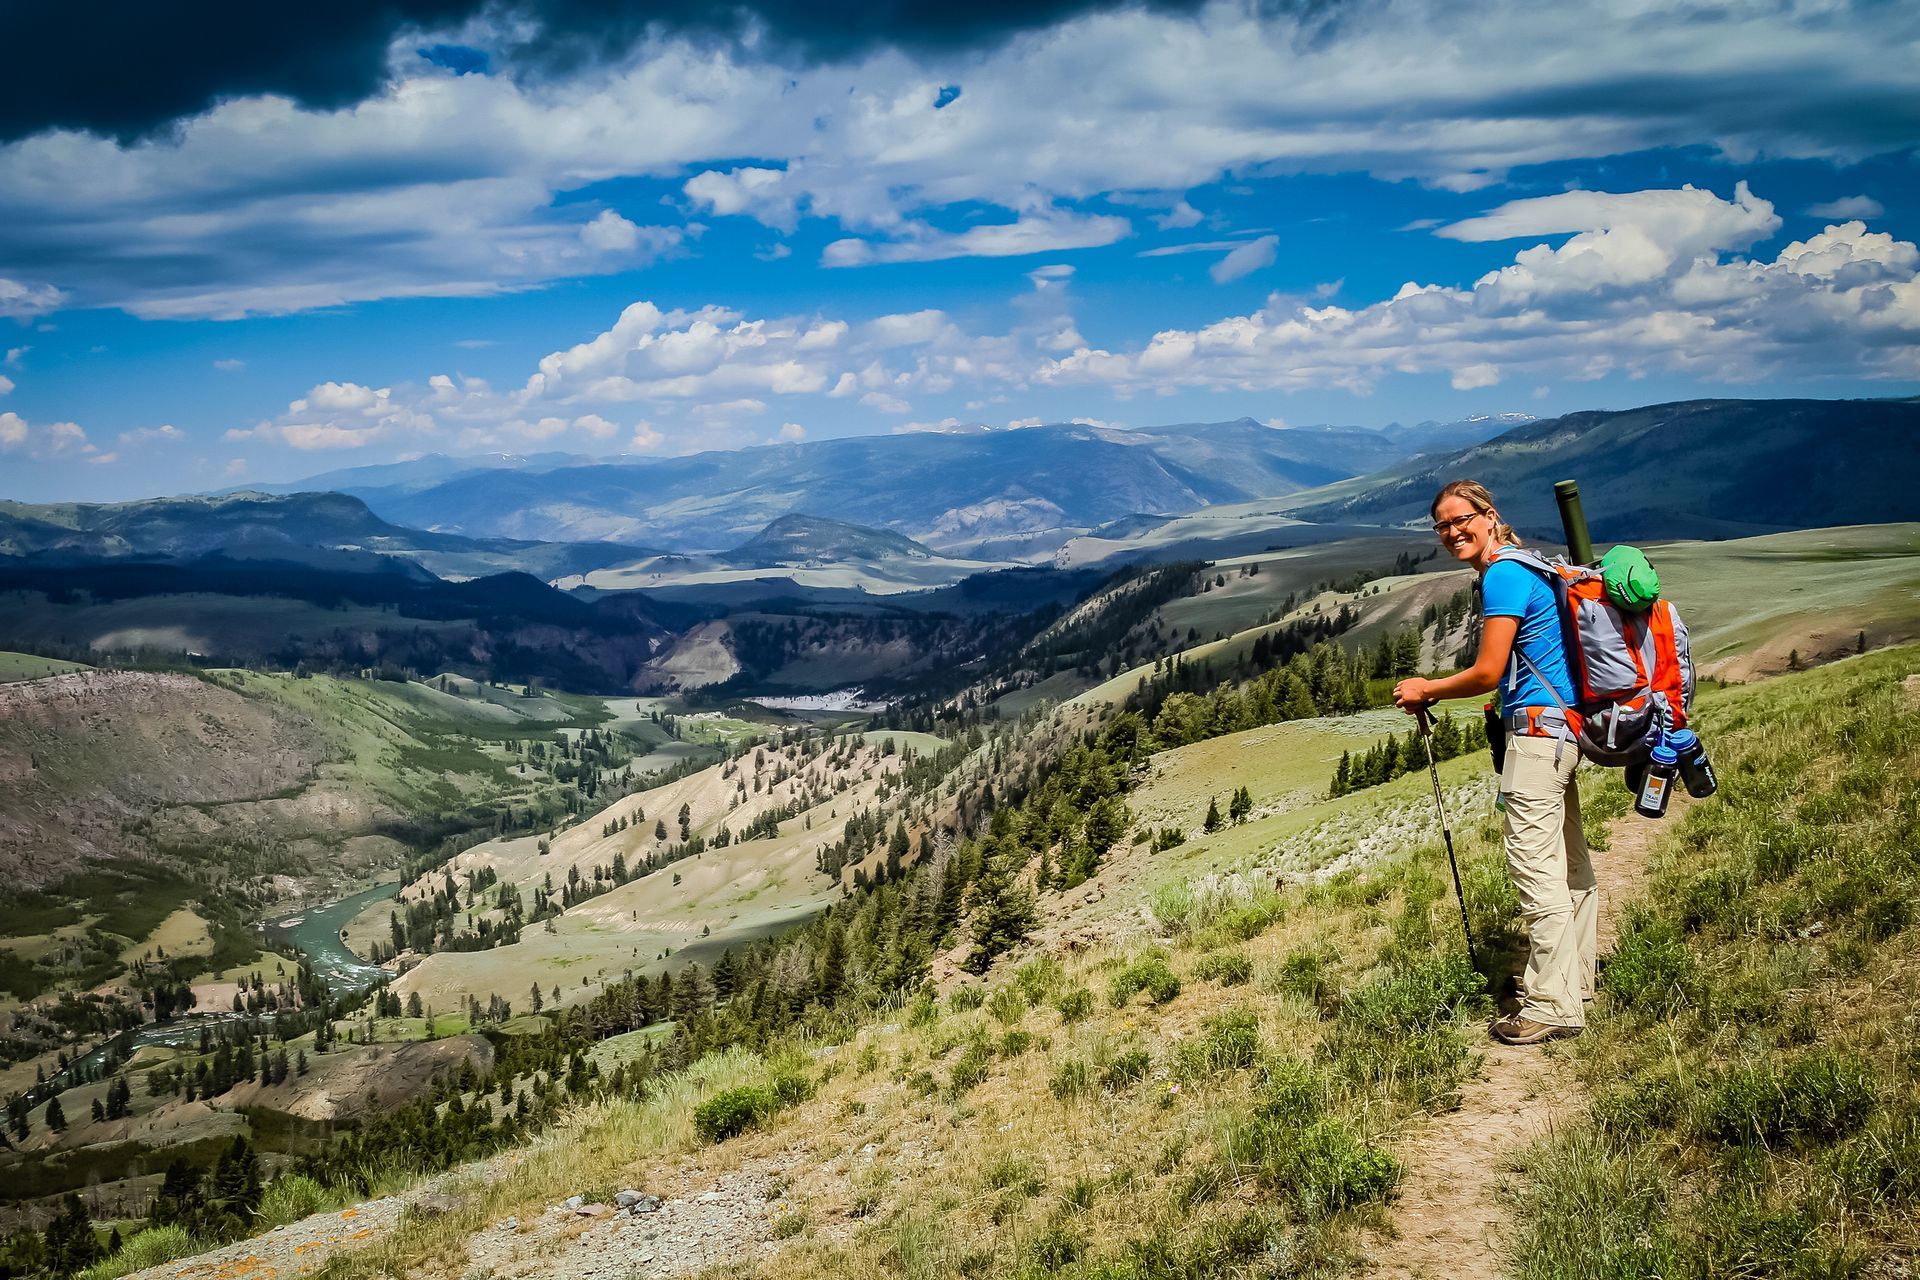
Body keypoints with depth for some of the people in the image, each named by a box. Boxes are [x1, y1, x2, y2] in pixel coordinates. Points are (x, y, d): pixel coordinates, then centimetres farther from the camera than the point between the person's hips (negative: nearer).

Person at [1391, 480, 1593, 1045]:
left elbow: (1487, 673, -15)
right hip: (1560, 723, 11)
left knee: (1535, 864, -9)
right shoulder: (1524, 568, 17)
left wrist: (1425, 691, -1)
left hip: (1538, 726, -11)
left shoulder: (1503, 575, -14)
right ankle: (1575, 978, 27)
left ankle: (1554, 1006, -7)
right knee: (1568, 860, 16)